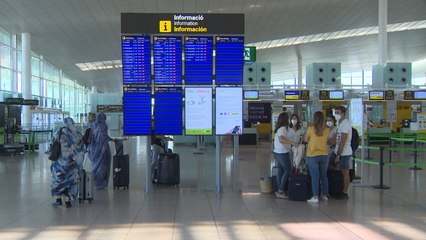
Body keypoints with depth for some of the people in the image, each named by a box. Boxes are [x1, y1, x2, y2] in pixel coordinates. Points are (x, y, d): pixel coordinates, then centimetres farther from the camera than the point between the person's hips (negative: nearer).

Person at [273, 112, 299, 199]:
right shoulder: (283, 128, -15)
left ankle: (280, 190, 13)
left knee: (280, 171, 11)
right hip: (283, 153, -9)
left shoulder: (278, 128, 13)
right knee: (287, 171, -4)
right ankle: (281, 191, -5)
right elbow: (281, 139, -30)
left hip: (277, 152, 9)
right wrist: (293, 142, -35)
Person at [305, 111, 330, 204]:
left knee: (315, 176, -1)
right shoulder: (327, 130, -3)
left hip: (312, 155, -3)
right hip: (324, 155, 3)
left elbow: (306, 140, 1)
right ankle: (325, 195, 23)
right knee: (324, 176, 14)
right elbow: (327, 141, 9)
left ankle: (315, 197, -3)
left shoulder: (311, 128, -10)